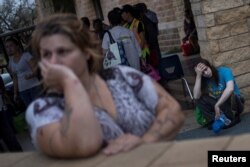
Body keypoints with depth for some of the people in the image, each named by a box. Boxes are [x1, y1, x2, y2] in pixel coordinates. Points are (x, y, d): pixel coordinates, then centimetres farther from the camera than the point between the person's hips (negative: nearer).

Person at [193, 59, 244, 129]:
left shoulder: (224, 71, -16)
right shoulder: (204, 80, -3)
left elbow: (230, 89, -35)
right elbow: (196, 96, -20)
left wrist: (217, 105, -37)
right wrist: (198, 76, -22)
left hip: (235, 102, -4)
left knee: (230, 94, -36)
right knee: (200, 99, -17)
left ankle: (232, 118, -18)